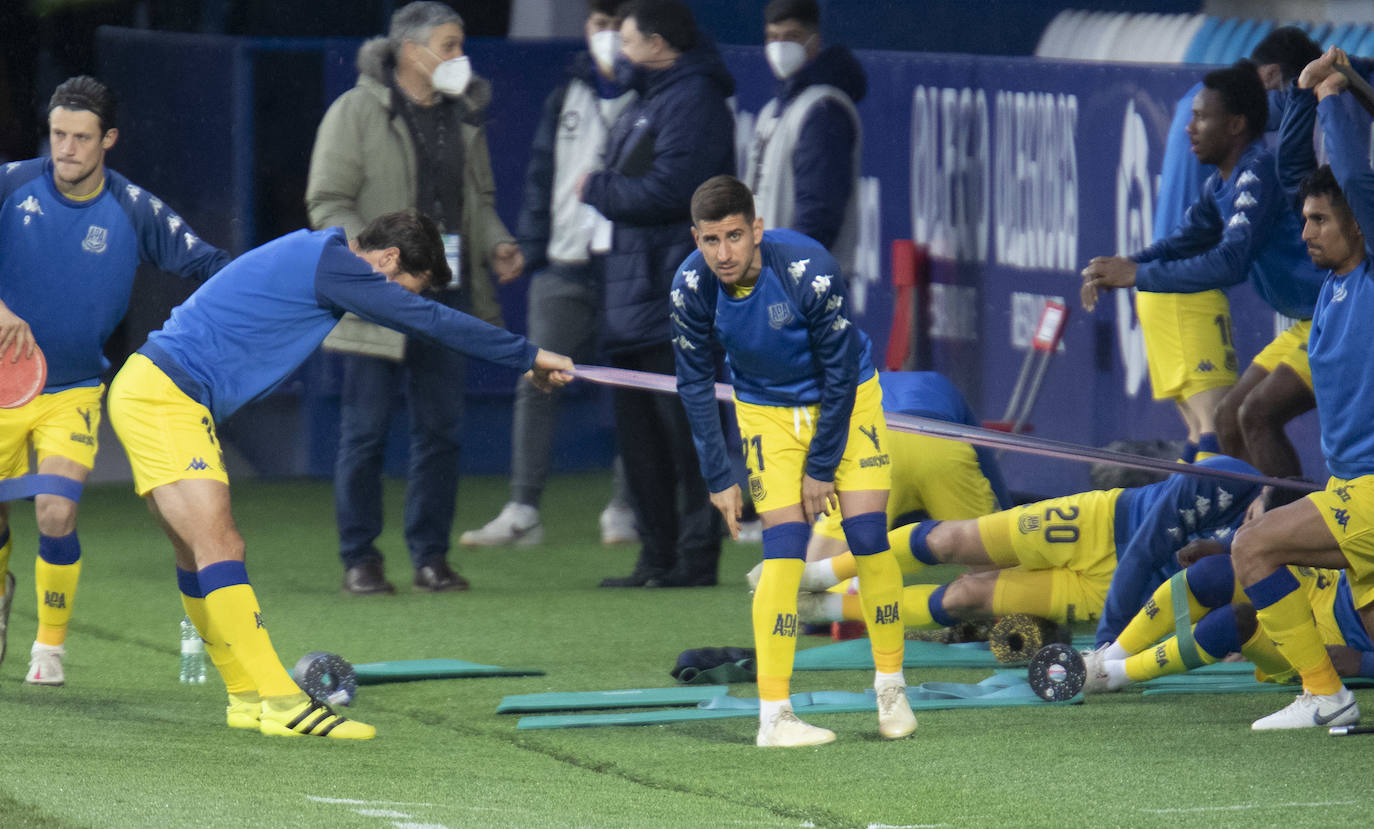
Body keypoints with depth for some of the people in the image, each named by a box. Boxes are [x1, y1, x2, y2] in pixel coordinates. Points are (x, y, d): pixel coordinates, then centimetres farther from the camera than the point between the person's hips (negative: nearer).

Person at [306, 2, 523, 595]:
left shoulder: (463, 117, 13)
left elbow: (480, 198, 23)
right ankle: (359, 559, 6)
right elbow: (327, 203, -7)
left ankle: (430, 555, 14)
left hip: (446, 298, 5)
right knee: (365, 429, -1)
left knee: (441, 430, 6)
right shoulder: (356, 112, -5)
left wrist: (496, 243, 3)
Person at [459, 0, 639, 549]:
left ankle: (624, 508, 13)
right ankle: (522, 511, -4)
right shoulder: (567, 95, 12)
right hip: (564, 265, 3)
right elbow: (541, 173, 12)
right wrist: (532, 248, 4)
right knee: (537, 385, -4)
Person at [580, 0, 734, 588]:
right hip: (637, 296, 11)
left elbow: (669, 188, -21)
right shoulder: (647, 99, 20)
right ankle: (658, 556, 17)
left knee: (684, 427, -8)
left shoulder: (693, 100, -11)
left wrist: (597, 189, -10)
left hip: (677, 297, -11)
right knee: (639, 430, 12)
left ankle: (697, 556, -7)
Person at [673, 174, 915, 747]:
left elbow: (840, 372, -19)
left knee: (868, 539, -9)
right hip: (767, 413, 1)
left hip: (848, 400, -1)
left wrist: (822, 466, -15)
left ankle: (891, 689, 9)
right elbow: (695, 383, -5)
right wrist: (718, 477, -6)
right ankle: (773, 715, -13)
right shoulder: (692, 287, -21)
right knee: (784, 549, -12)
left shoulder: (810, 271, -30)